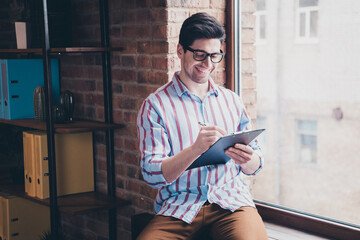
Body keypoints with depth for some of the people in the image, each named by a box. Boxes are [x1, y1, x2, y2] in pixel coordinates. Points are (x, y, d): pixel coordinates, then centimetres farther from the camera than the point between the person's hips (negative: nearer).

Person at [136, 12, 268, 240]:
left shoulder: (232, 101, 14)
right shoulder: (155, 105, 3)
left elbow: (254, 167, 17)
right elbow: (152, 174, -7)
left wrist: (247, 160, -8)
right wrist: (195, 149, -23)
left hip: (231, 200, 2)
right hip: (179, 206, -1)